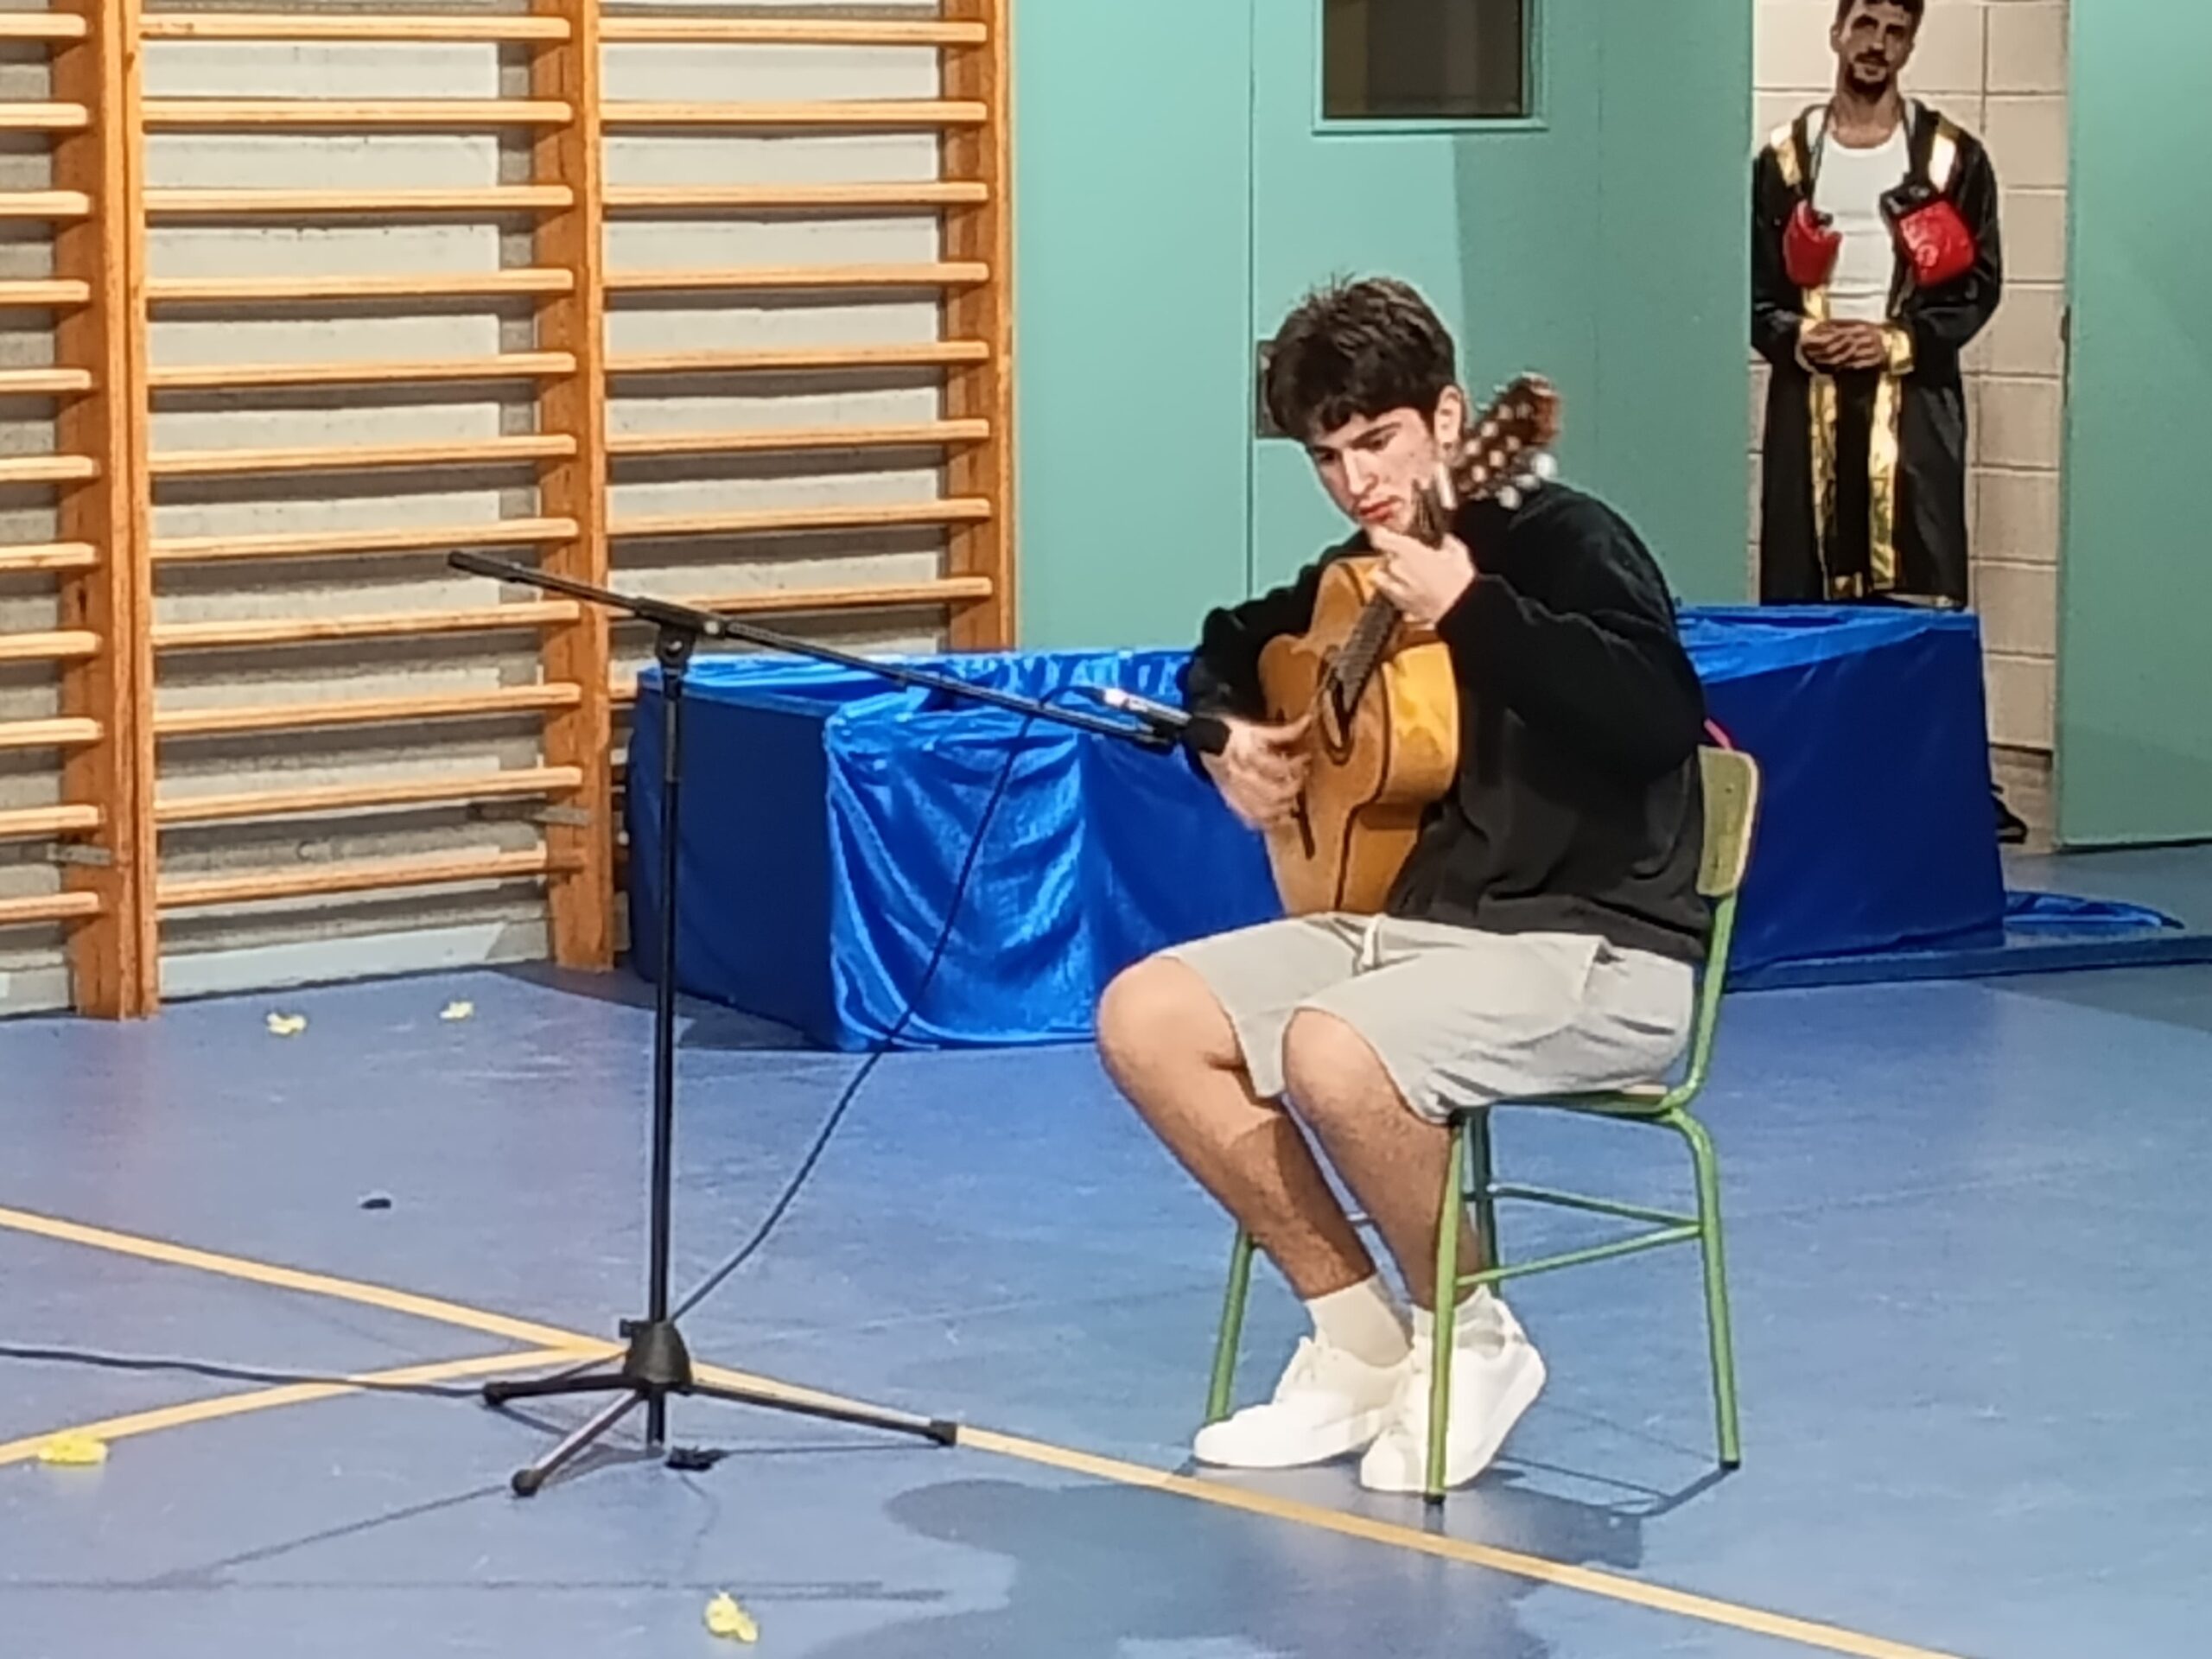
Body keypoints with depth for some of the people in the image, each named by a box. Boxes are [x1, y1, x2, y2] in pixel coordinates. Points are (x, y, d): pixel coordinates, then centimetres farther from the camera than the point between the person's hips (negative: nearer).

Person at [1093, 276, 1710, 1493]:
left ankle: (1469, 1342, -6)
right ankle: (1362, 1342, 2)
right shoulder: (1361, 578, 11)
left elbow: (1658, 717, -30)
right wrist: (1227, 737, 9)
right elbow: (1226, 652, 32)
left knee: (1334, 1052, -34)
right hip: (1413, 921, 9)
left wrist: (1472, 611, -34)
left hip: (1596, 949, -9)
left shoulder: (1561, 542, -12)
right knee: (1144, 1017, -4)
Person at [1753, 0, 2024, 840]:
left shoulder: (1951, 158, 5)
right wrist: (1795, 338, -13)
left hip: (1913, 399, -2)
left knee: (1923, 590, -8)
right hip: (1808, 401, 2)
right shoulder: (1785, 157, 10)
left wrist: (1896, 342, -13)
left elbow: (1979, 286, 1)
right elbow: (1754, 285, 8)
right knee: (1800, 591, 0)